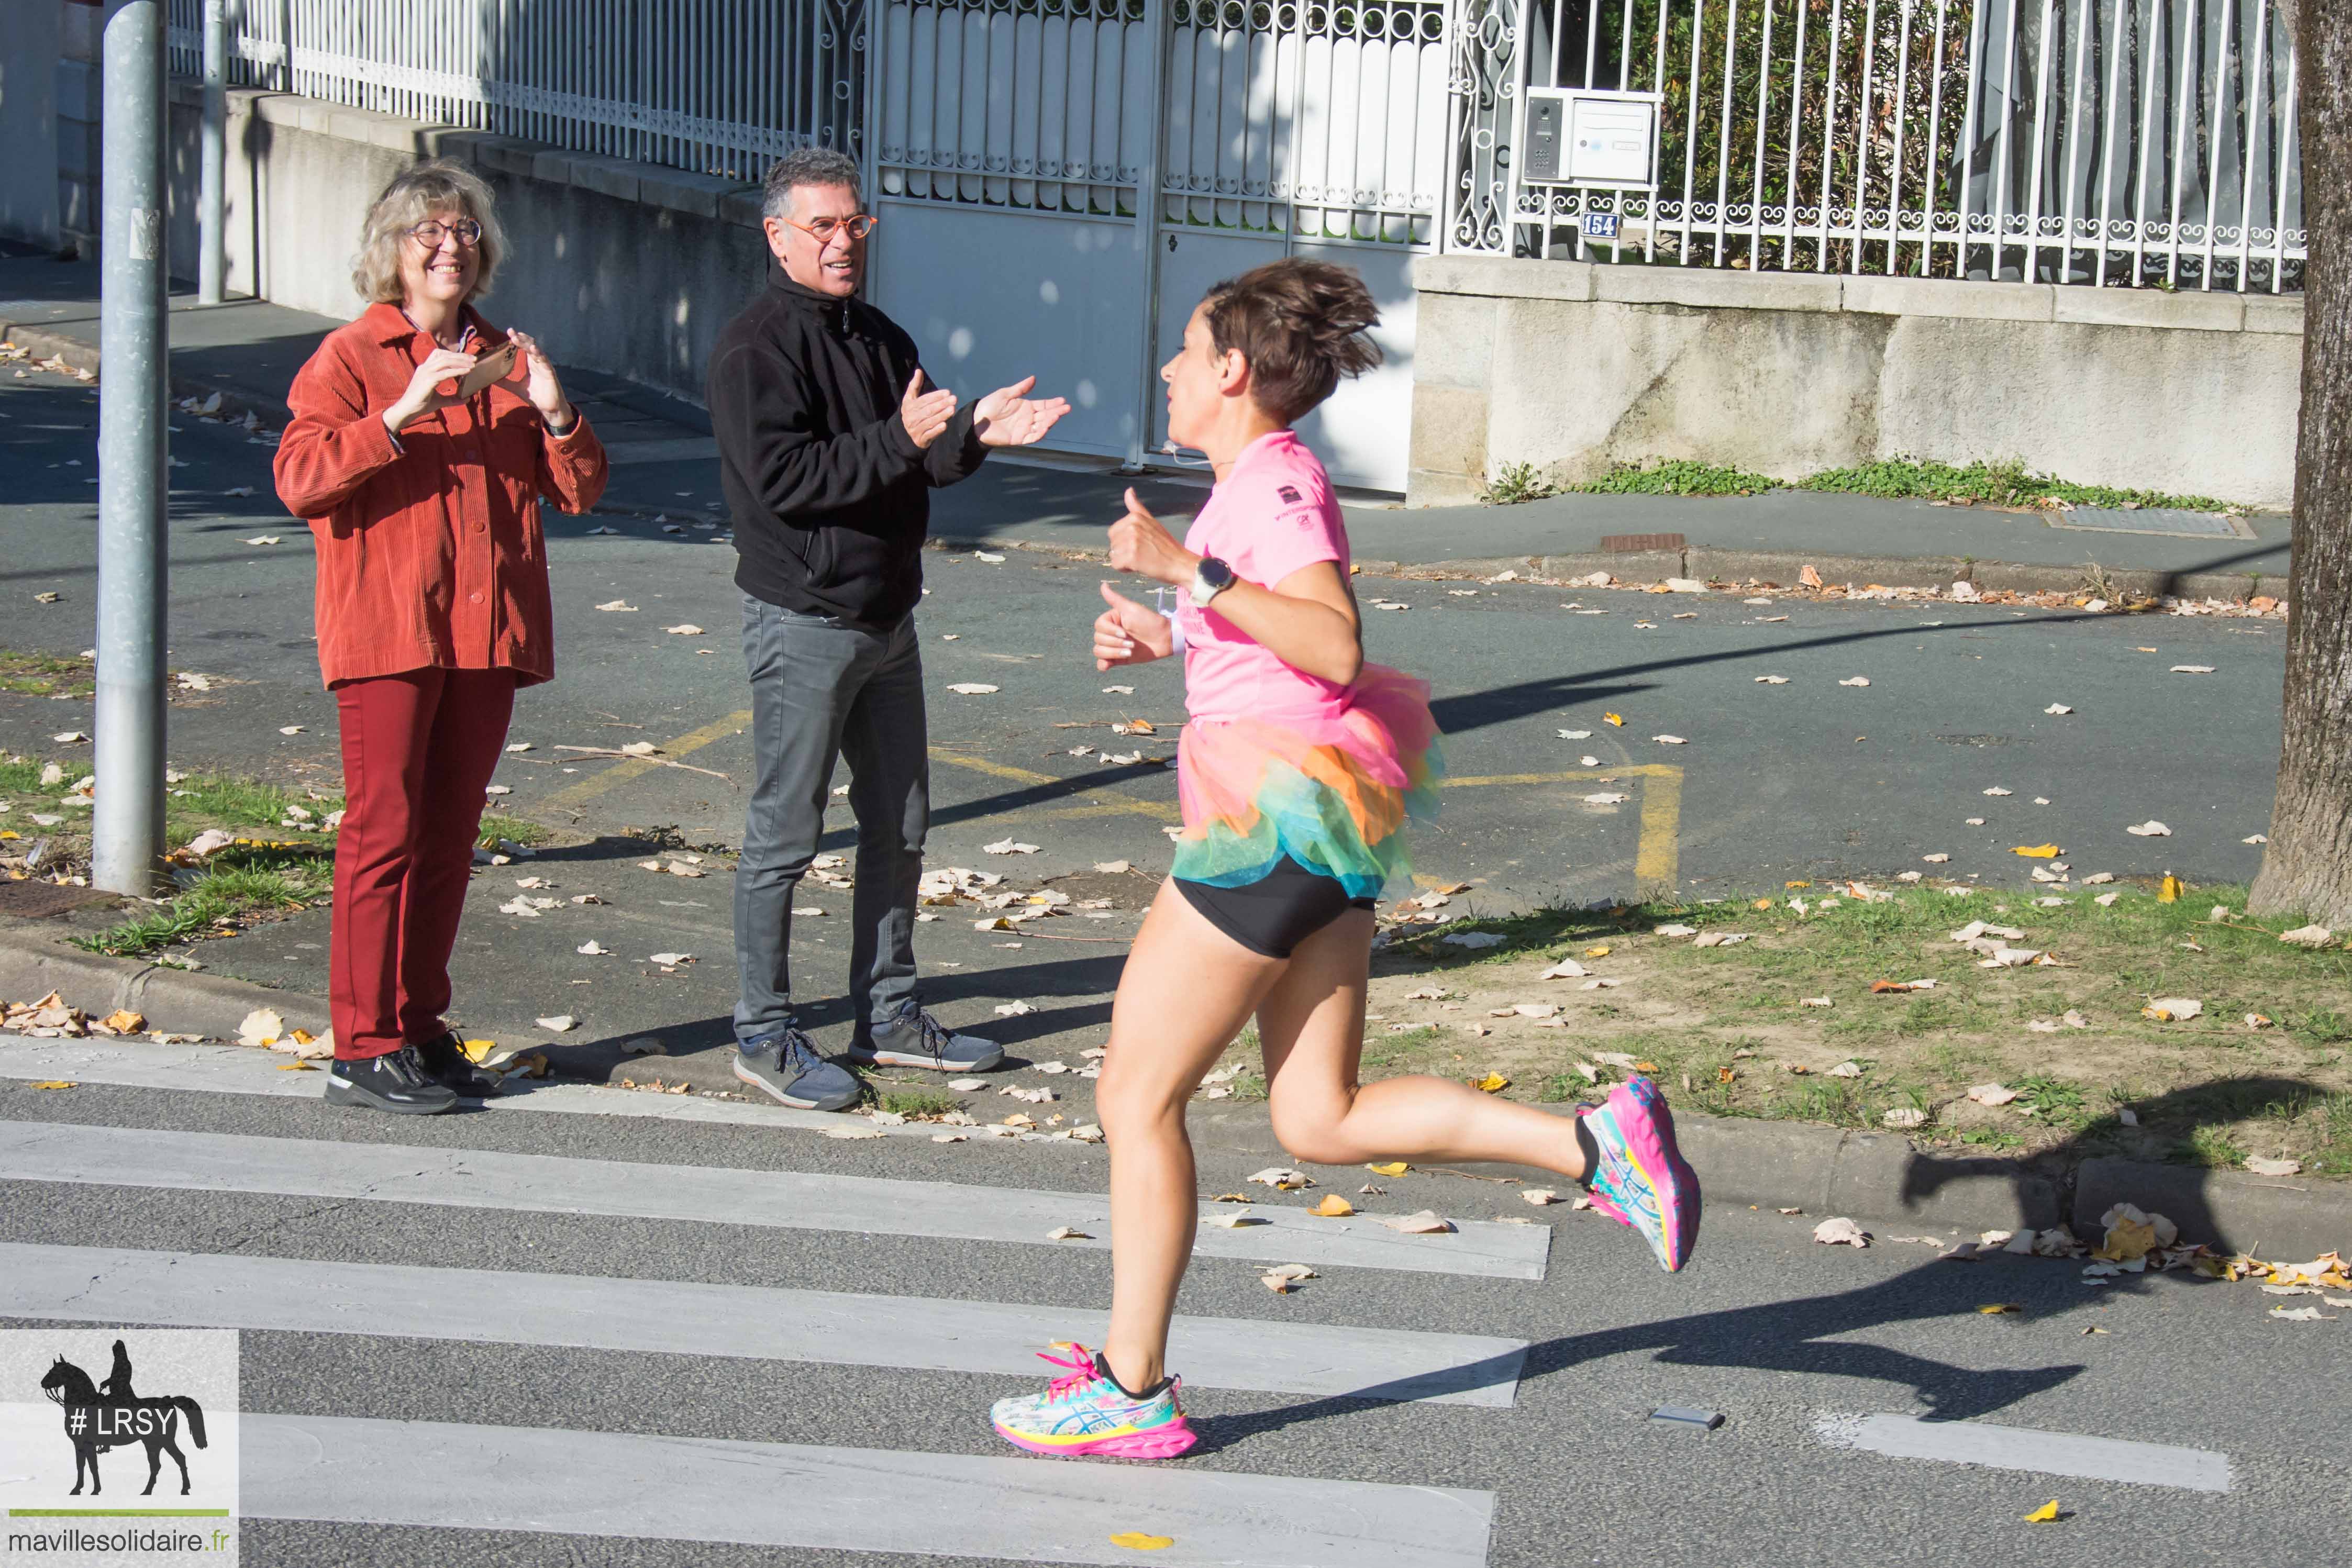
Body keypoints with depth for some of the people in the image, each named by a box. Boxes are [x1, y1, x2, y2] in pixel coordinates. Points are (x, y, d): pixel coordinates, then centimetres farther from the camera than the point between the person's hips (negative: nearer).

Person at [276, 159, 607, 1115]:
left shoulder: (506, 360, 17)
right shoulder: (350, 357, 1)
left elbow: (579, 493, 13)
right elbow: (300, 480, -13)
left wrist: (555, 414, -6)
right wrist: (402, 414, -21)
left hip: (488, 632, 5)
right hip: (385, 634, -5)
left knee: (450, 835, 8)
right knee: (384, 832, -7)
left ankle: (420, 1029, 16)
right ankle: (363, 1051, -5)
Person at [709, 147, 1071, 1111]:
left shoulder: (881, 341, 13)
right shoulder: (756, 350, -13)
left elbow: (921, 462, 17)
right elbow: (782, 479, -23)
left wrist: (973, 433, -4)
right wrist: (901, 439, -28)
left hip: (887, 618, 8)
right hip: (802, 623, -8)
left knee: (899, 827, 14)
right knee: (784, 834, -2)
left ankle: (888, 1016, 25)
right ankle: (763, 1033, 7)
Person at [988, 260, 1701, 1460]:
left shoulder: (1272, 486, -14)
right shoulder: (1268, 482, 16)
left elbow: (1336, 648, -28)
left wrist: (1189, 568, -31)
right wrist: (1161, 640, 16)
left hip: (1281, 813, -10)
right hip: (1316, 821, 10)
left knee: (1136, 1098, 1)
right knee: (1319, 1123, 10)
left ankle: (1130, 1393, 8)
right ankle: (1599, 1145, 1)